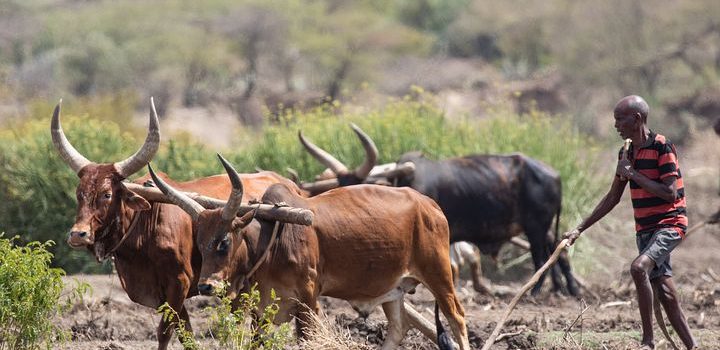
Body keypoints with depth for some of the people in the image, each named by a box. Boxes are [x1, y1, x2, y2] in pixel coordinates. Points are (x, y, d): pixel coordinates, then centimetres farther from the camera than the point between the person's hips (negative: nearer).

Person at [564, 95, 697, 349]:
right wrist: (579, 229, 16)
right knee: (664, 293, 5)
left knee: (639, 267, -29)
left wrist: (633, 174, -17)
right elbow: (612, 198, 18)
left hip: (669, 224, -8)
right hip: (645, 230, 8)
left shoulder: (662, 147, -13)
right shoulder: (627, 153, 10)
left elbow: (670, 194, -20)